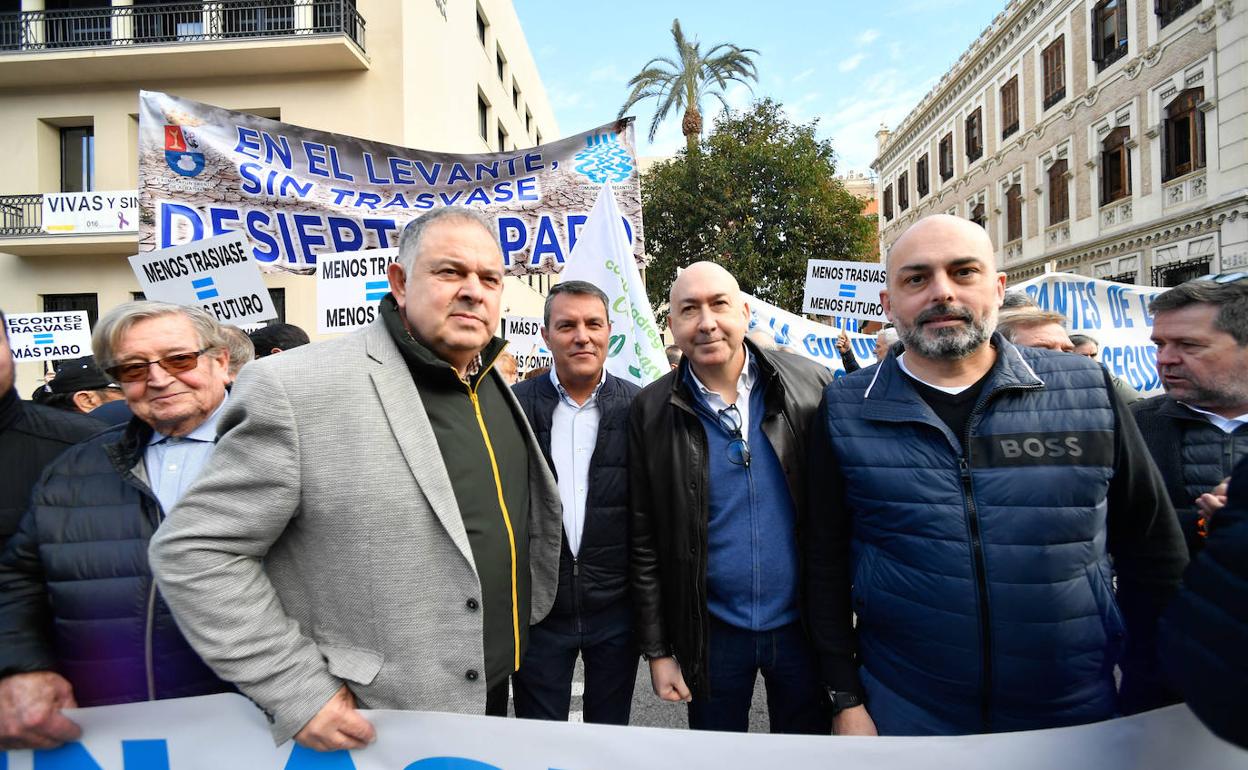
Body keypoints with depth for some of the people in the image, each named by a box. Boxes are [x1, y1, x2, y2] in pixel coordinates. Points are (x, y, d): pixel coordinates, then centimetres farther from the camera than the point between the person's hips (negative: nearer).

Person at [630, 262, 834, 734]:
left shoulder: (812, 386, -9)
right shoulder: (651, 412, -8)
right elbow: (644, 544, -3)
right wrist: (657, 650, -1)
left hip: (805, 623, 0)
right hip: (711, 632, 0)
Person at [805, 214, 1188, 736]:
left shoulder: (1088, 390, -5)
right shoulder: (846, 411, -9)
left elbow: (1154, 554, 3)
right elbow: (826, 565, -4)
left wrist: (1148, 700, 4)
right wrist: (846, 699, -3)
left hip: (1076, 714, 2)